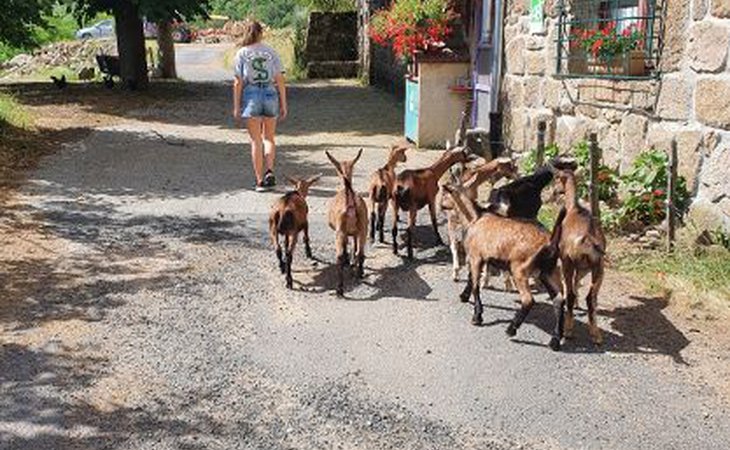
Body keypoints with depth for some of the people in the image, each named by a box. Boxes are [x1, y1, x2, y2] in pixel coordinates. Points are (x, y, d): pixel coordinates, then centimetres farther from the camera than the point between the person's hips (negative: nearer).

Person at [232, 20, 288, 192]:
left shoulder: (242, 54, 0)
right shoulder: (271, 52, 5)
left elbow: (238, 82, -3)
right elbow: (280, 80, 3)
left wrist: (236, 107, 2)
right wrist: (283, 104, 8)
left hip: (251, 96, -2)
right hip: (270, 95, 2)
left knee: (256, 141, 5)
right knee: (269, 138, 16)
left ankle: (260, 180, 5)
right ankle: (269, 171, -3)